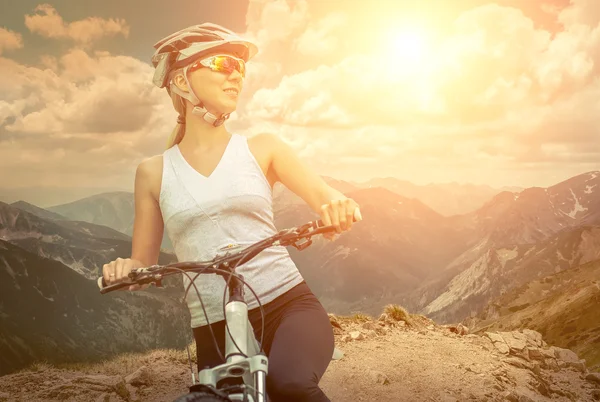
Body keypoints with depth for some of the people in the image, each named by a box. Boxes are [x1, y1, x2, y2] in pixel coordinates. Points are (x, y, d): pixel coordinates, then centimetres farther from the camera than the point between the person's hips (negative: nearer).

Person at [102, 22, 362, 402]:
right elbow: (143, 264, 11)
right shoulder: (154, 172, 7)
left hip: (289, 306, -2)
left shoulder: (262, 148, 5)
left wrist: (340, 206, -26)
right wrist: (126, 268, -12)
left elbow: (328, 200, -3)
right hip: (215, 329, 2)